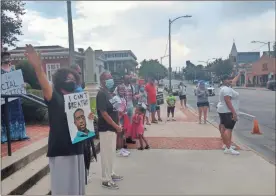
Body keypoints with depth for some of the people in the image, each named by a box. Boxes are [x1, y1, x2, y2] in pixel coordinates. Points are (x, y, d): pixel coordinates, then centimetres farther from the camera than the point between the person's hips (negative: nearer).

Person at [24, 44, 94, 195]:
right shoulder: (55, 98, -7)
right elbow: (45, 86, -30)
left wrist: (88, 119, -4)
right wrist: (38, 68, -49)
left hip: (77, 150, 7)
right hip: (60, 152, -6)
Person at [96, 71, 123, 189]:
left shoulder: (109, 93, 12)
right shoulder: (101, 94, -16)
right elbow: (103, 113, -21)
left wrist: (117, 125, 12)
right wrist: (116, 126, -18)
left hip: (112, 128, 9)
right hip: (106, 128, -9)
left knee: (112, 152, 18)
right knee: (107, 153, -1)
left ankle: (110, 174, 32)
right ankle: (106, 180, 9)